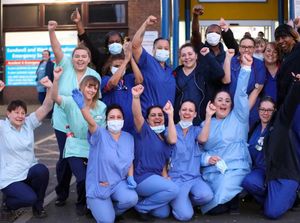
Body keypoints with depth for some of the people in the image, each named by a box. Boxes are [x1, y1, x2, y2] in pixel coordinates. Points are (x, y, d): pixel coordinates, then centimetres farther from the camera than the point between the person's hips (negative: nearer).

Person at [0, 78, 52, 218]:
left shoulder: (28, 123, 3)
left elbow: (46, 107, -6)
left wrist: (50, 87, -22)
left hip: (29, 171, 4)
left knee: (42, 170, -31)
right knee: (30, 198, -27)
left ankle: (38, 205, -5)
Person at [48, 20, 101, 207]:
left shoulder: (95, 76, -1)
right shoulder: (66, 67, -4)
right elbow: (57, 50, -19)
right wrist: (51, 31, -34)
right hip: (63, 124, -1)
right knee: (65, 158, 5)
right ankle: (62, 193, 25)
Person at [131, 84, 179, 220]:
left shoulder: (164, 139, 17)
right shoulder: (144, 131, -1)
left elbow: (173, 140, -7)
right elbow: (137, 115, -22)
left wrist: (170, 115, -6)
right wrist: (136, 97, -40)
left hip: (156, 180, 7)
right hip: (142, 177, -7)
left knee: (163, 213, -2)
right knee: (173, 190, -24)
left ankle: (141, 200, 19)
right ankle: (141, 206, -6)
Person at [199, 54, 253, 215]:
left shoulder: (238, 117, 12)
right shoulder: (205, 125, 18)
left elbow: (241, 94, -2)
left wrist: (245, 67, -12)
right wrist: (206, 158, -10)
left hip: (235, 169, -2)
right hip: (211, 171, 3)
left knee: (219, 201, -28)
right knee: (210, 207, -18)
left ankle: (232, 198, 5)